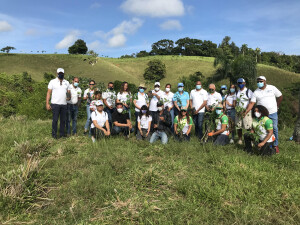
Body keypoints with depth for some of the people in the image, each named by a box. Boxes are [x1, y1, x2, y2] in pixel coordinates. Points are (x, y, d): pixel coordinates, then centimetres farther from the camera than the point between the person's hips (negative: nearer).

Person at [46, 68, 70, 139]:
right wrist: (47, 103, -6)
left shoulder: (66, 82, 14)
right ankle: (54, 134, 9)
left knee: (63, 120, 6)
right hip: (55, 104, -3)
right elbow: (49, 93, 1)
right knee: (55, 119, -1)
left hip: (64, 104, 3)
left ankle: (62, 134, 15)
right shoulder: (52, 82, 4)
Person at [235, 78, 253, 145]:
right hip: (238, 112, 5)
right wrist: (236, 108, 1)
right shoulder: (238, 92, 15)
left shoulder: (248, 91, -3)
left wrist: (245, 111, -15)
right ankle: (240, 139, 15)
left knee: (248, 127, -10)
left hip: (246, 111, -5)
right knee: (238, 126, 6)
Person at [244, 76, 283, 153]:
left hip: (273, 113, 0)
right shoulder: (256, 92, 1)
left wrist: (277, 106, 12)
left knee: (274, 129, 2)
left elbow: (280, 97, 12)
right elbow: (251, 103, -7)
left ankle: (275, 145, 13)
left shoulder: (272, 88, 1)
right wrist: (246, 112, -20)